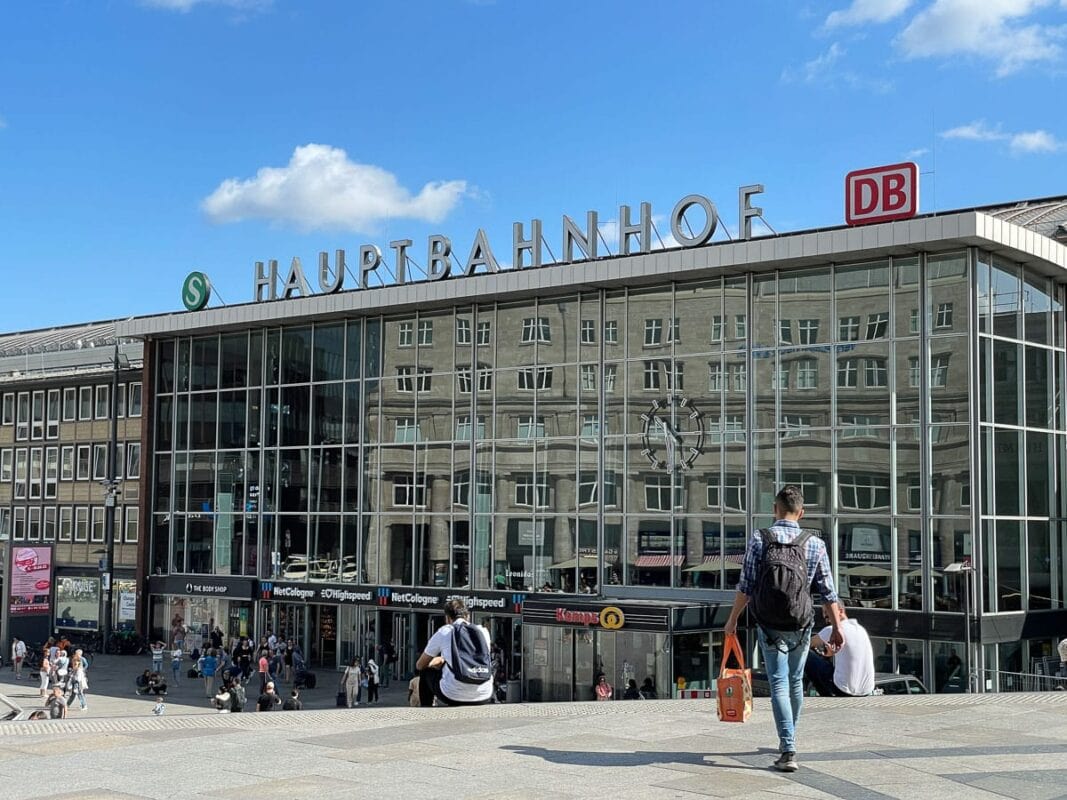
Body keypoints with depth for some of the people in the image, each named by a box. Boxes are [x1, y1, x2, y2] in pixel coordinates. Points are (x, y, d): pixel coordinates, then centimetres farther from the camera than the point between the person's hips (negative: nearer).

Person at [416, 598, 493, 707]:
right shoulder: (483, 632, 12)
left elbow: (419, 665, 17)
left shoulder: (444, 632, 5)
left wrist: (440, 661, 39)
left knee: (425, 672, 26)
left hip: (452, 697, -2)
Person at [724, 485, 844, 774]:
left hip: (769, 625, -2)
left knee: (779, 684, 0)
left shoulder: (759, 540, -9)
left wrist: (732, 620, 3)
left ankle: (789, 751, -9)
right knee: (796, 682, 20)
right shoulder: (815, 544, -5)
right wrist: (836, 627, 5)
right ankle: (788, 738, 37)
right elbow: (828, 592, -3)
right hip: (801, 625, 2)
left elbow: (746, 587, -8)